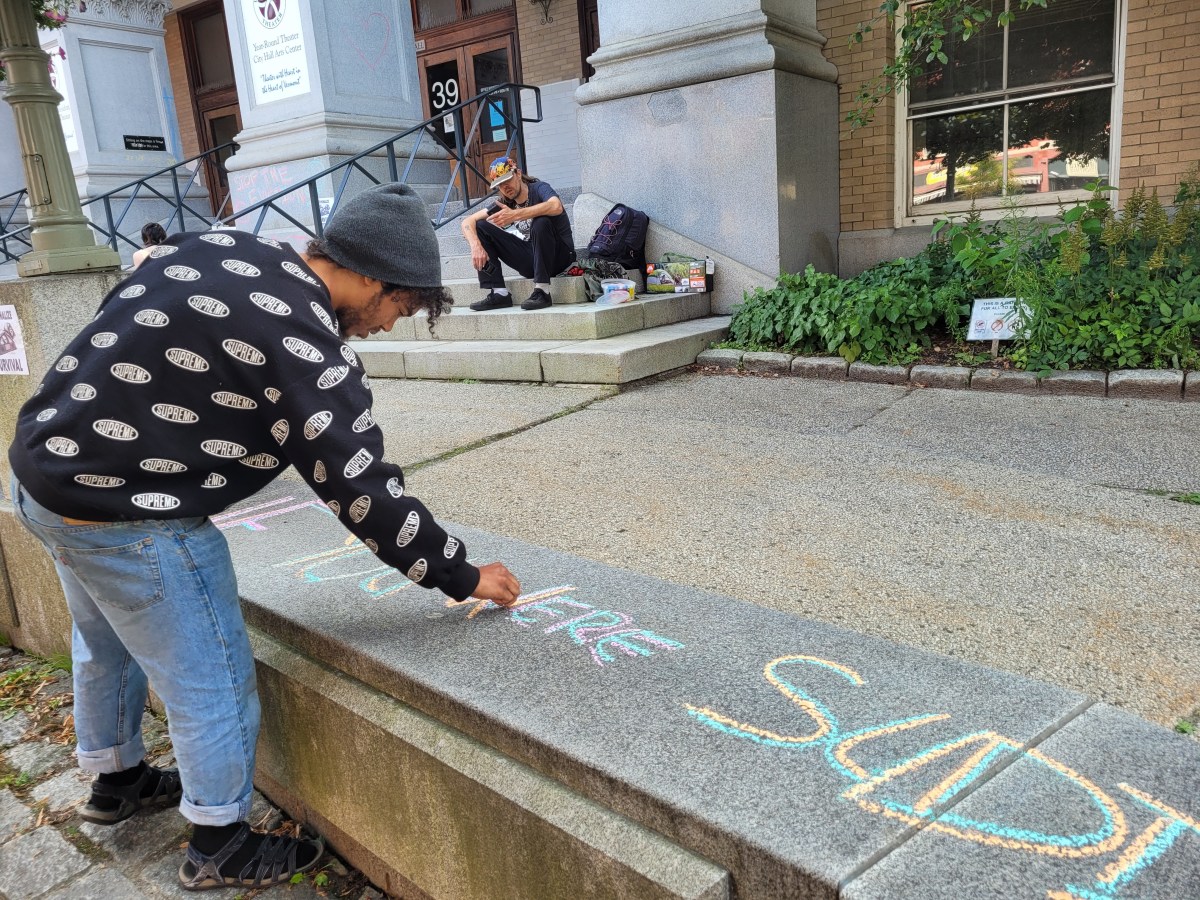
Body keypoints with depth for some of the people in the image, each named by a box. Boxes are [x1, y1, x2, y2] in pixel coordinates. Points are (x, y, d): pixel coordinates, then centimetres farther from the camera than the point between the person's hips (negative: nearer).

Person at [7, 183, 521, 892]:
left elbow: (126, 332, 12)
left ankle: (117, 779, 54)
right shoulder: (309, 350, -23)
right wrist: (461, 576, -9)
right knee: (214, 682, 8)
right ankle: (220, 849, 29)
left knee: (107, 644, 30)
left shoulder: (214, 245, 2)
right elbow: (366, 493, -20)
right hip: (127, 521, -10)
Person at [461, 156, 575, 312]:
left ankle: (542, 292, -30)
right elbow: (467, 222, 0)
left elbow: (556, 207, -36)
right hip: (530, 261, 6)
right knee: (481, 226, -3)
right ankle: (498, 293, -13)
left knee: (541, 222, -35)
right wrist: (476, 246, -22)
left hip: (559, 256, -5)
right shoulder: (504, 204, 5)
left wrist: (515, 215, -37)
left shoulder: (538, 189, -11)